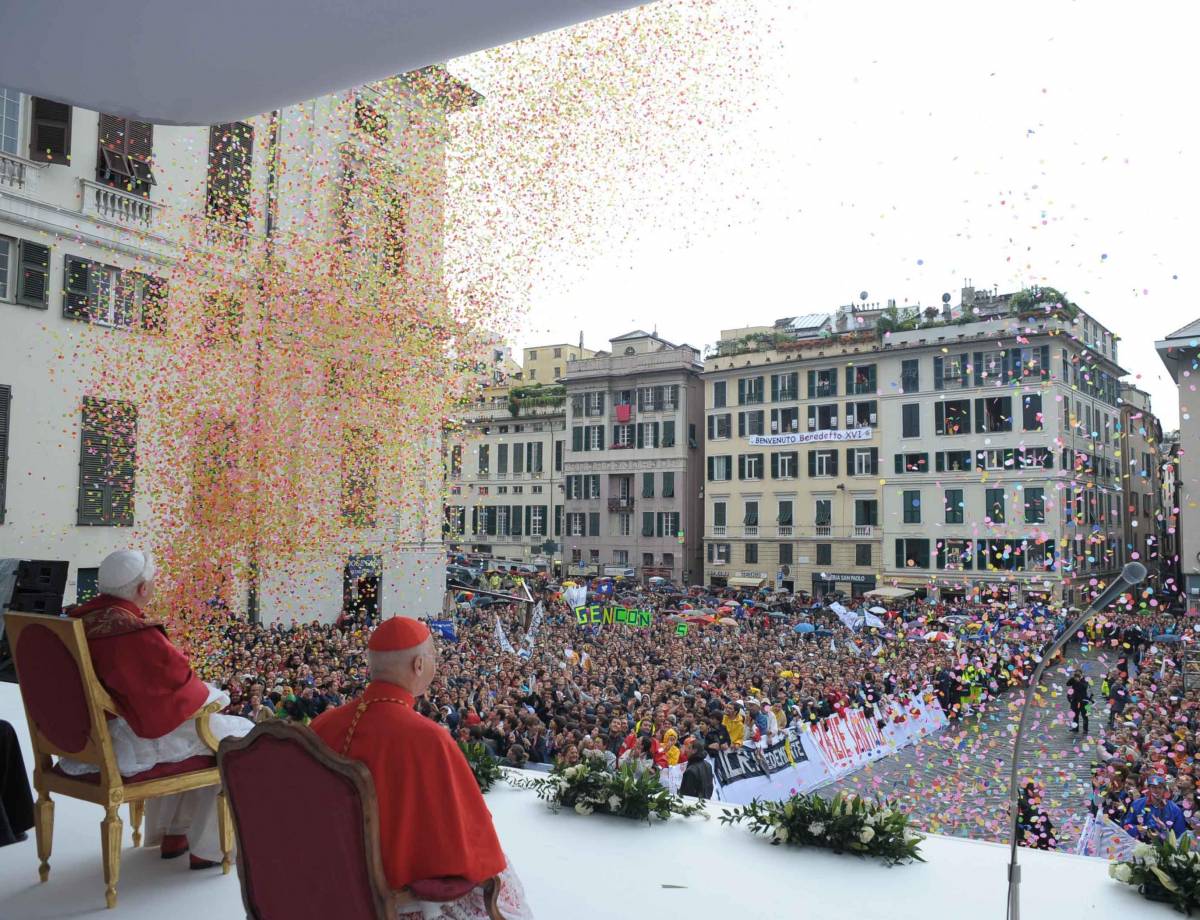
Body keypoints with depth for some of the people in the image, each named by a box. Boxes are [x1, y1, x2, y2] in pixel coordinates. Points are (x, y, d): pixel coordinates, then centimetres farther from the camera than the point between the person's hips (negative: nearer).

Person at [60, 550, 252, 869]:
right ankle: (206, 847, 14)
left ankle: (172, 834, 36)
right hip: (130, 742, -9)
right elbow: (178, 683, -20)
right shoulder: (137, 633, -28)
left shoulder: (79, 620, -1)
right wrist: (211, 694, 0)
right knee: (241, 735, 6)